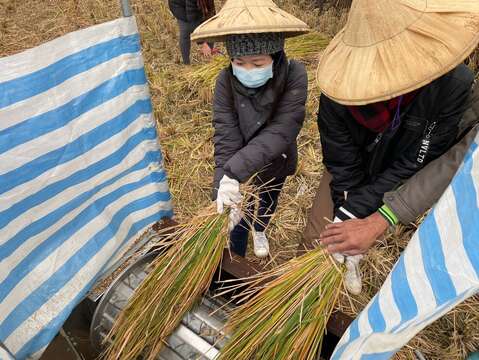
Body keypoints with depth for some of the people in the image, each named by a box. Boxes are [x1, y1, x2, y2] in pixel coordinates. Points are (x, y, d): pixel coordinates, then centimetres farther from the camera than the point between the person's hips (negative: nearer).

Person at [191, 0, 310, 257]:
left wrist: (233, 172, -47)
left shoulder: (294, 75, -31)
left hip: (275, 163, 1)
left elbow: (280, 132, -38)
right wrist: (223, 189, -42)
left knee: (267, 203, 28)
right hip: (237, 167, -1)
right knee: (235, 215, 12)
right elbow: (226, 139, -30)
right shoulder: (225, 81, -27)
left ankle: (259, 230, 63)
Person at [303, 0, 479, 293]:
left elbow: (414, 166, -26)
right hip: (351, 175, 0)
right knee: (316, 241, -1)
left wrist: (351, 212, -29)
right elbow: (343, 167, -21)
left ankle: (353, 258, 40)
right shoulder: (339, 93, -32)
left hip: (395, 180, 1)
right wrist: (347, 222, -26)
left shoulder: (454, 83, -31)